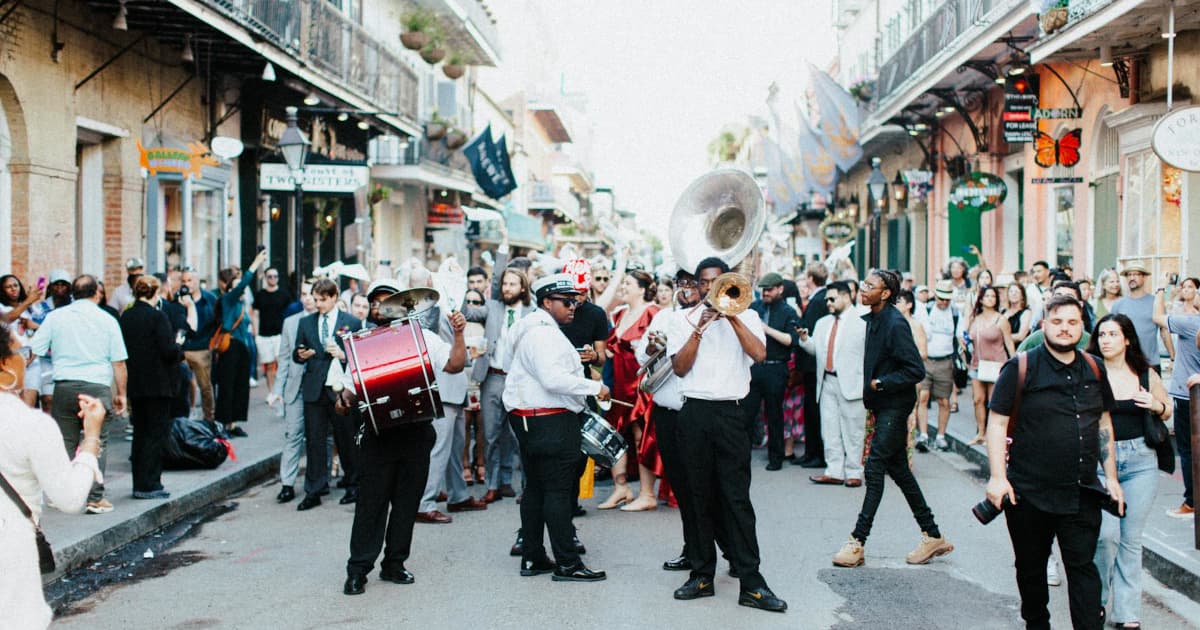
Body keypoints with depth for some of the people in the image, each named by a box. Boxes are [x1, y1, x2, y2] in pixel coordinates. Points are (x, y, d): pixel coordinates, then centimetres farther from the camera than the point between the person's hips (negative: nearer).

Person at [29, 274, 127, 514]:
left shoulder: (55, 317, 6)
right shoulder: (107, 320, 3)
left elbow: (34, 351, 6)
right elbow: (118, 362, 2)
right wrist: (120, 393, 10)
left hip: (64, 386, 2)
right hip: (98, 388, -2)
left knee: (65, 442, 9)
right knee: (97, 444, 4)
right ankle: (95, 498, 1)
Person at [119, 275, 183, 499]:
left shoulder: (126, 317, 5)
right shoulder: (157, 317, -14)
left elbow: (123, 349, 9)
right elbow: (169, 351, -18)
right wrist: (180, 350, 2)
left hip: (135, 384, 7)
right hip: (157, 384, -7)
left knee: (140, 433, 14)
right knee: (156, 433, 0)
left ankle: (140, 483, 19)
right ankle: (148, 485, -2)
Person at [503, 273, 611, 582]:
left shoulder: (539, 330, 19)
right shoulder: (542, 333, -16)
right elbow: (553, 379, -26)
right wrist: (595, 387, -19)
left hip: (531, 420, 11)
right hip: (550, 421, -11)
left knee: (536, 488, 13)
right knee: (558, 490, -8)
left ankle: (532, 558, 20)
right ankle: (567, 564, -5)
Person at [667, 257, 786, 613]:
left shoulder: (745, 316, 8)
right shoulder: (684, 319, 10)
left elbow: (759, 354, -10)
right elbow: (679, 368, -2)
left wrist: (731, 316, -12)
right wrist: (699, 328, -9)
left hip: (730, 413, -1)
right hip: (694, 413, 2)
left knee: (737, 497, -5)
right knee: (701, 497, 7)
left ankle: (751, 583, -5)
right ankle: (702, 574, 16)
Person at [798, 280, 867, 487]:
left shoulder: (862, 322, -5)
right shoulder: (822, 323, 16)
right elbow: (815, 349, 14)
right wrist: (805, 338, -4)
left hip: (851, 383, -6)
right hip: (827, 383, 7)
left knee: (852, 431, 1)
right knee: (829, 430, 9)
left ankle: (853, 473, 9)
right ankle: (835, 472, 15)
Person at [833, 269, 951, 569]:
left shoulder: (895, 324, -19)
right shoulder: (873, 319, 9)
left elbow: (916, 370, -20)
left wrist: (881, 384, -17)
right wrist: (872, 389, 7)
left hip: (894, 406, -10)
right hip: (883, 405, 10)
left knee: (874, 469, -8)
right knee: (898, 469, 13)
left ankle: (857, 542, -3)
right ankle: (933, 536, 22)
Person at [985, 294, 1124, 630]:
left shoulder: (1094, 369, 8)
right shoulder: (1021, 367, -6)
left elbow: (1104, 423, 16)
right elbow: (997, 423, -7)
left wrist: (1111, 476, 13)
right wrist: (997, 476, -15)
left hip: (1082, 493, 3)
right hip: (1029, 491, -2)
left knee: (1083, 566, 2)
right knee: (1031, 567, 12)